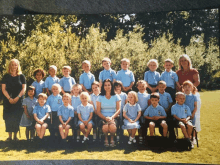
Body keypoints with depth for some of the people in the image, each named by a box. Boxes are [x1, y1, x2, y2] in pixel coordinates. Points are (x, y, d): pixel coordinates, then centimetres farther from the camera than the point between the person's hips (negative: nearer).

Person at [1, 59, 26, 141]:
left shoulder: (21, 76, 4)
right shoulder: (6, 76, 5)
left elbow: (24, 88, 1)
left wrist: (17, 97, -11)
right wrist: (9, 98, -10)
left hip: (18, 100, 0)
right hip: (8, 100, 1)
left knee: (17, 118, -1)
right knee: (8, 118, -1)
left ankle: (15, 135, 8)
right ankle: (9, 136, 6)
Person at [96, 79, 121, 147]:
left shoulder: (116, 96, 10)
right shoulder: (100, 97, 10)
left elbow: (118, 110, 2)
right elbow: (98, 111, 4)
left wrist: (111, 117, -16)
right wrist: (105, 118, -14)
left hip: (113, 117, 0)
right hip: (103, 118, 0)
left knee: (112, 126, -34)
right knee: (105, 127, -34)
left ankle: (112, 139, -3)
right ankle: (106, 139, -1)